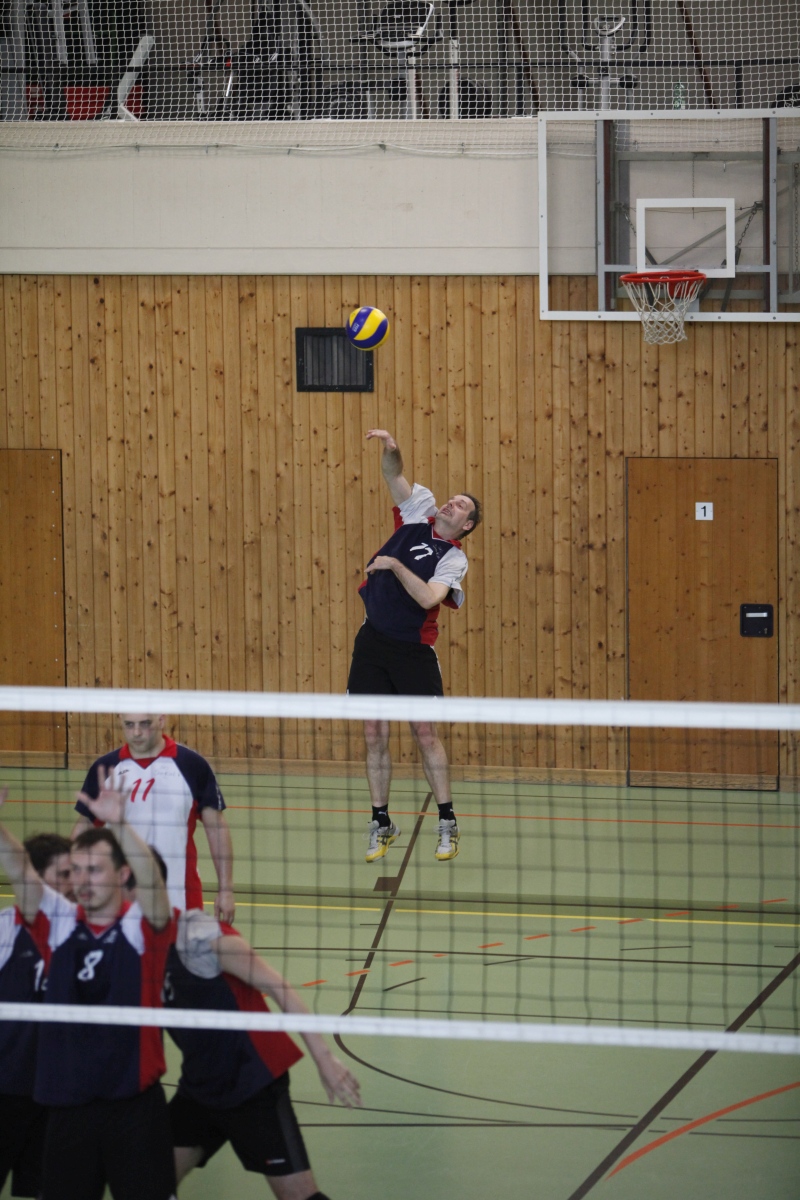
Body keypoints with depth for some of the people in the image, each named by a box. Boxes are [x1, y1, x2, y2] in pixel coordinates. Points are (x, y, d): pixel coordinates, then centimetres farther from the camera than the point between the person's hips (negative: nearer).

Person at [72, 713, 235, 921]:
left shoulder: (192, 765, -2)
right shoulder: (104, 768, 5)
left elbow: (216, 827, 2)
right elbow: (84, 826, 13)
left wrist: (226, 889, -3)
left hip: (179, 896, -2)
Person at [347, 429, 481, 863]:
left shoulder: (454, 557, -8)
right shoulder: (419, 511, 5)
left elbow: (428, 598, -23)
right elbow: (393, 473, 2)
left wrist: (395, 565, -22)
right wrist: (390, 448, -18)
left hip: (413, 649, -4)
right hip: (373, 640, 4)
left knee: (425, 732, -4)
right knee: (375, 735, 3)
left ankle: (447, 823, 6)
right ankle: (381, 824, 11)